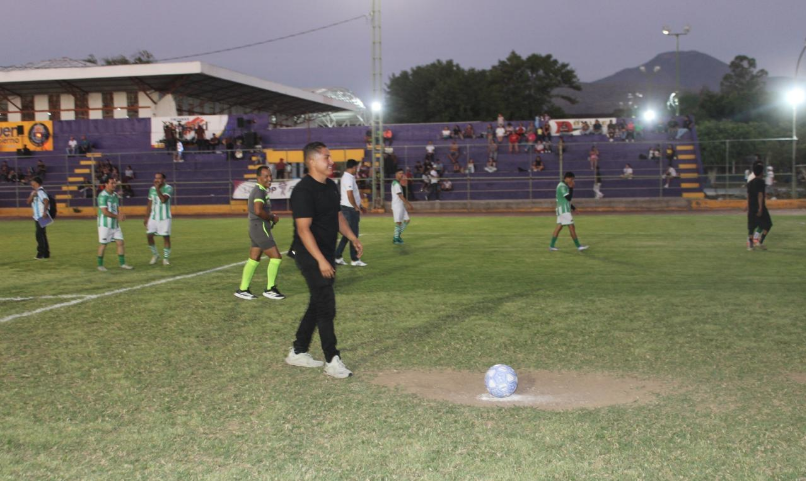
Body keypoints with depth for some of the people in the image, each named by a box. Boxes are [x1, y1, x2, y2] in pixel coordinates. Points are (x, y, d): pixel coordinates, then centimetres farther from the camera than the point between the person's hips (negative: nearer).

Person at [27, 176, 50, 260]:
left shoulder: (40, 191, -14)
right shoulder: (35, 192, 16)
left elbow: (46, 201, -29)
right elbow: (29, 202, 10)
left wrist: (45, 212, -32)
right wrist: (32, 195, -6)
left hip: (41, 217, -10)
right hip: (37, 217, 10)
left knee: (39, 235, -11)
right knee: (42, 235, 13)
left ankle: (41, 254, -10)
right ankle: (46, 254, 19)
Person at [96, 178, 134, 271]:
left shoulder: (115, 195, 10)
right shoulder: (102, 196, -15)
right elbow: (105, 212, -20)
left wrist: (121, 215, -3)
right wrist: (117, 216, -14)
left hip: (115, 224, 7)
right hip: (105, 224, -7)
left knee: (120, 243, 3)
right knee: (103, 244, 2)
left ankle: (122, 263, 10)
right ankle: (100, 265, 14)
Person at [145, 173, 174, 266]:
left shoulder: (168, 188, -9)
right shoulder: (152, 189, 7)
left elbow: (163, 200, -26)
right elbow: (150, 204, 14)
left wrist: (157, 189, -22)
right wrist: (146, 217, 11)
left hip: (164, 217, -4)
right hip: (153, 217, 4)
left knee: (166, 237, -2)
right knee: (149, 235, -4)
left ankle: (166, 258, 9)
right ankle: (154, 255, 15)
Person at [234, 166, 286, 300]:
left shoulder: (257, 190, 18)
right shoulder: (260, 191, -15)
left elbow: (249, 207, 29)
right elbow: (258, 211, -30)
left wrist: (270, 216, 17)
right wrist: (272, 217, -14)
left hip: (255, 229, 10)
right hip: (260, 228, -10)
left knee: (254, 259, 12)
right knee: (276, 256, -7)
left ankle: (242, 289, 14)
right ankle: (270, 289, -1)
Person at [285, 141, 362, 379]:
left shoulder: (331, 186, 10)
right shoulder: (304, 190, -18)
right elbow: (303, 229, -22)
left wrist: (353, 239, 13)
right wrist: (321, 261, -27)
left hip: (326, 255, 9)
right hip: (311, 257, -9)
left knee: (318, 305, 14)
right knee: (326, 308, -7)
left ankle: (298, 352, 26)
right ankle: (332, 361, 1)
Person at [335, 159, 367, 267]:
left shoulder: (346, 176, 16)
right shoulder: (348, 178, -17)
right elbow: (350, 195, -23)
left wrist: (360, 206, 21)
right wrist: (356, 207, -14)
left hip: (350, 208, 10)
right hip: (350, 209, -10)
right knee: (353, 234, -3)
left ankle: (338, 257, 16)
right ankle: (354, 260, 4)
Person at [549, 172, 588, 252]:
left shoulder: (563, 186, 17)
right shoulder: (562, 186, -15)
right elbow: (569, 198, -20)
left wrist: (573, 207, 20)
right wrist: (571, 188, -13)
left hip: (562, 209, 10)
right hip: (564, 209, -10)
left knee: (559, 227, 8)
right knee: (571, 227, -7)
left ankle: (551, 246, 6)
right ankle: (578, 246, -5)